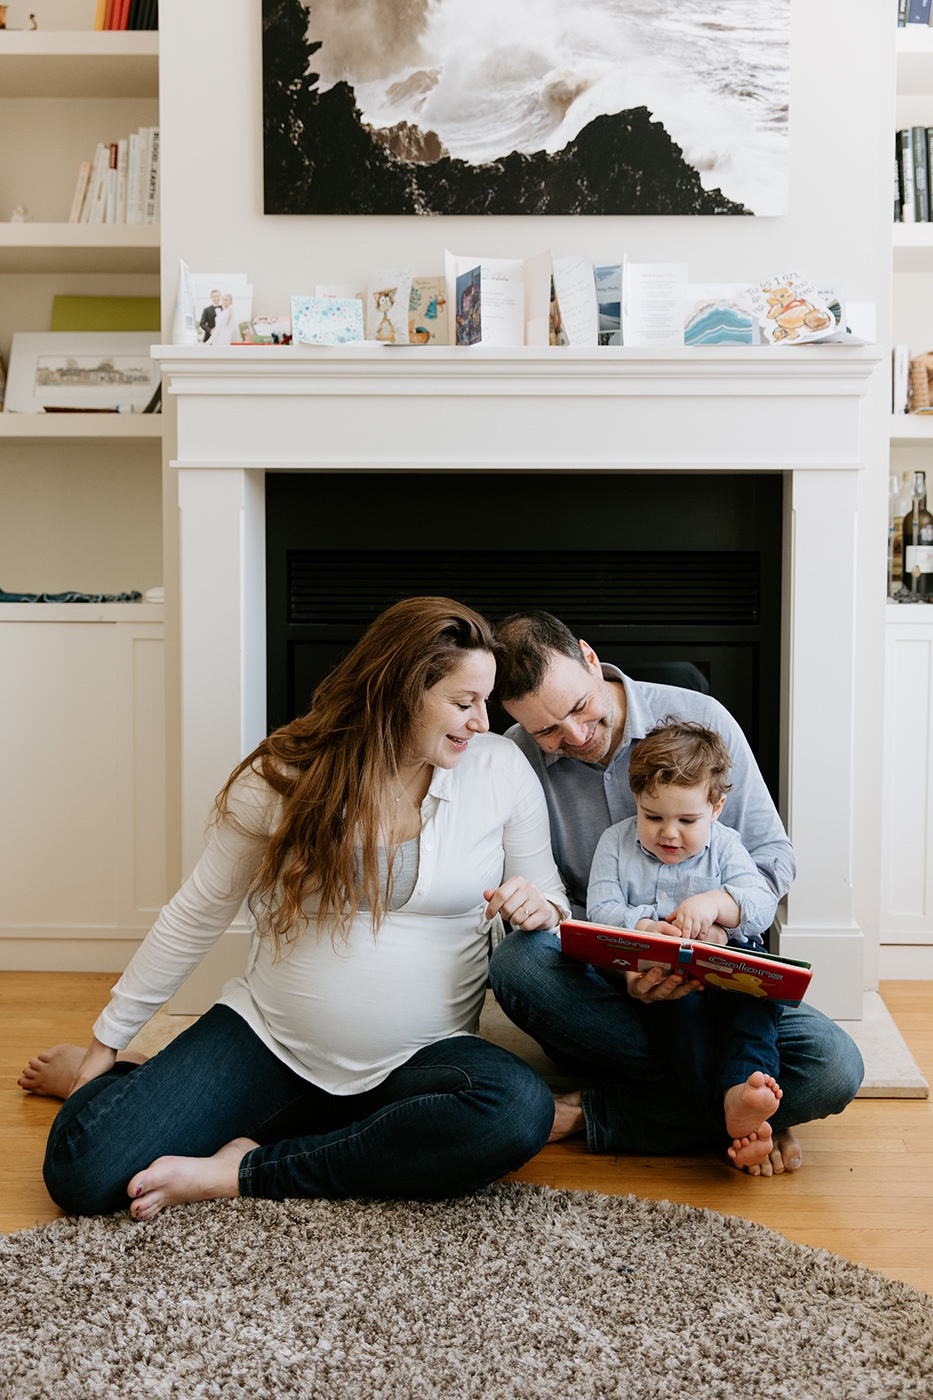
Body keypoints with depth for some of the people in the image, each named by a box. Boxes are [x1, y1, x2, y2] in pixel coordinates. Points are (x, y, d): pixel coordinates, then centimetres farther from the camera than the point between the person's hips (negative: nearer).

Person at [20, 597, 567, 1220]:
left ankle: (244, 1172, -21)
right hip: (268, 1039, -1)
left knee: (520, 1109, -35)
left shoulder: (501, 768, -2)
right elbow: (196, 916, 4)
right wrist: (106, 1044, 7)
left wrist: (537, 907, -17)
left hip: (419, 1059, 2)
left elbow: (553, 905, 9)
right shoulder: (286, 774, -5)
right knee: (83, 1170, -20)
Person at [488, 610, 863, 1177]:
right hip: (598, 975, 0)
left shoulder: (700, 719, -6)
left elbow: (774, 855, 0)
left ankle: (595, 1113, -21)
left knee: (835, 1068, -26)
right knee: (516, 962, -35)